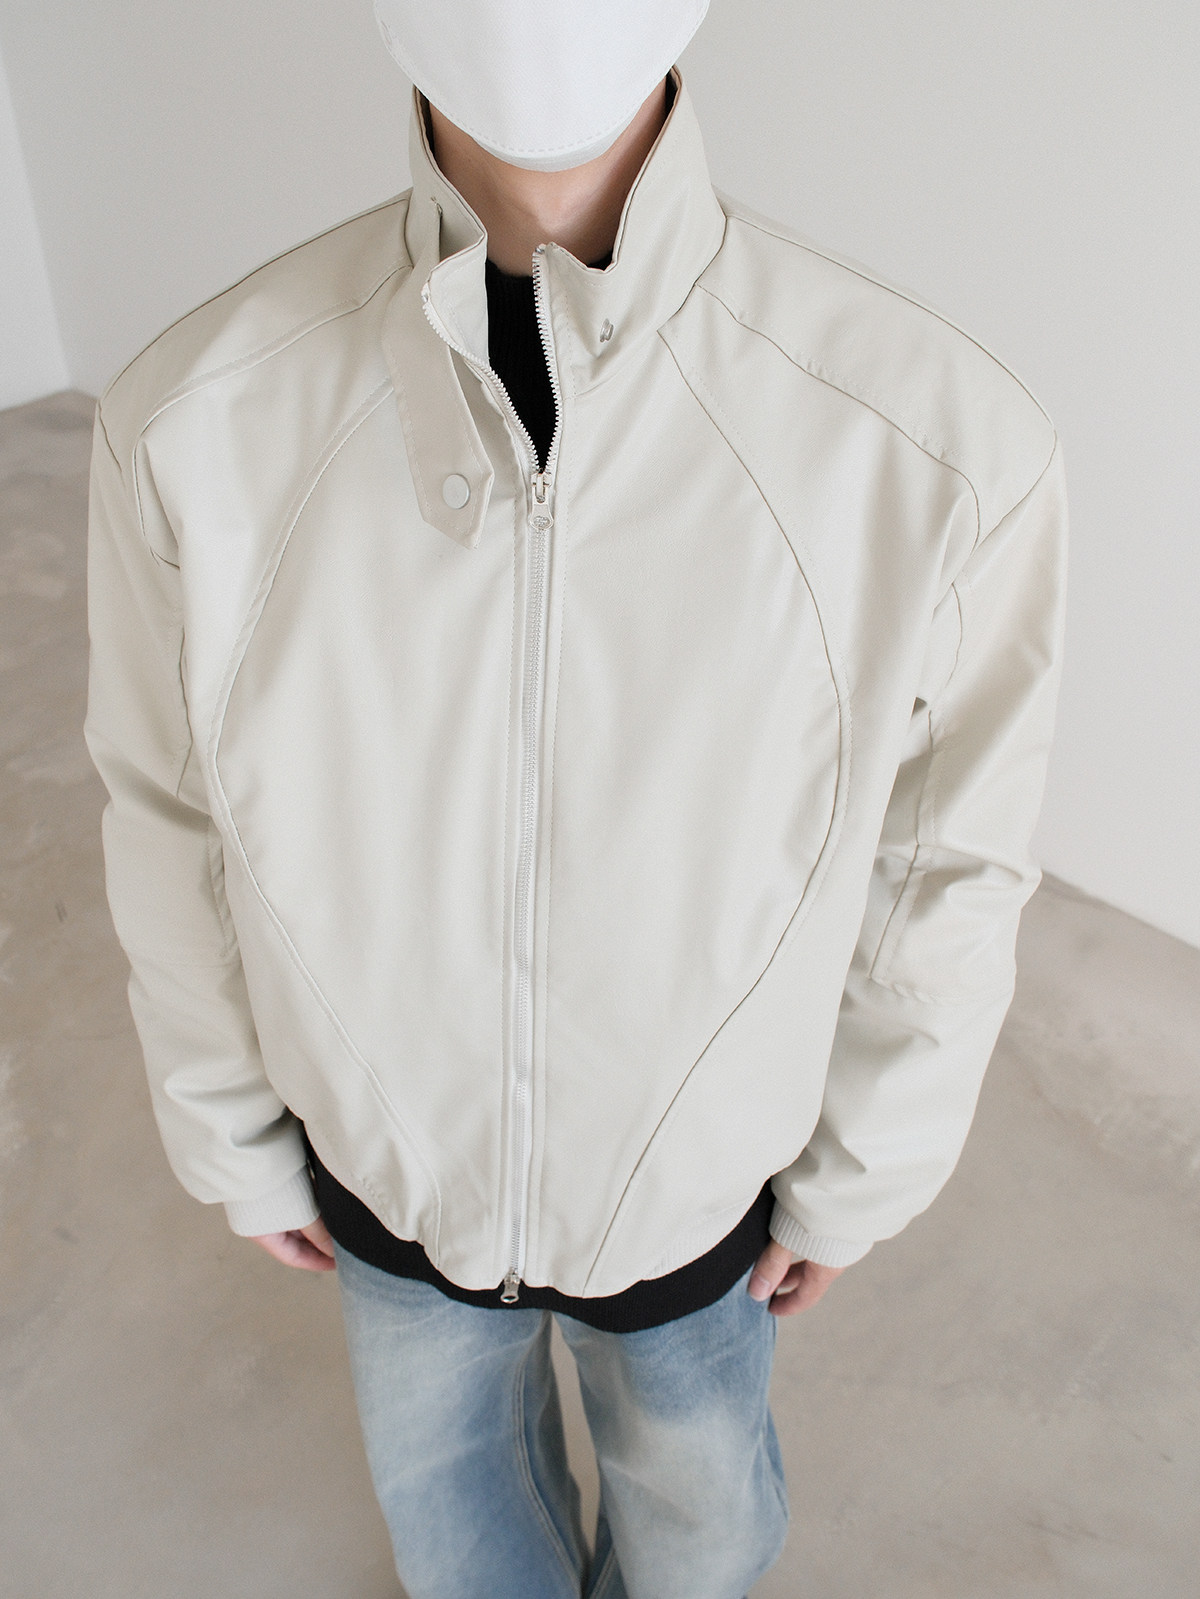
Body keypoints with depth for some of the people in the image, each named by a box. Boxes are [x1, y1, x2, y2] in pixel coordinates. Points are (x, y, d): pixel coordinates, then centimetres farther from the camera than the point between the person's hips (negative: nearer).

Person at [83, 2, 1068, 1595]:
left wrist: (857, 1185, 0)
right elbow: (177, 833, -9)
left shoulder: (946, 449, -31)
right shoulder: (195, 423, -26)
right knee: (445, 1469, 33)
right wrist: (231, 1139, 5)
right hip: (387, 1173, 1)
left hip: (701, 1187, 0)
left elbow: (944, 877, -14)